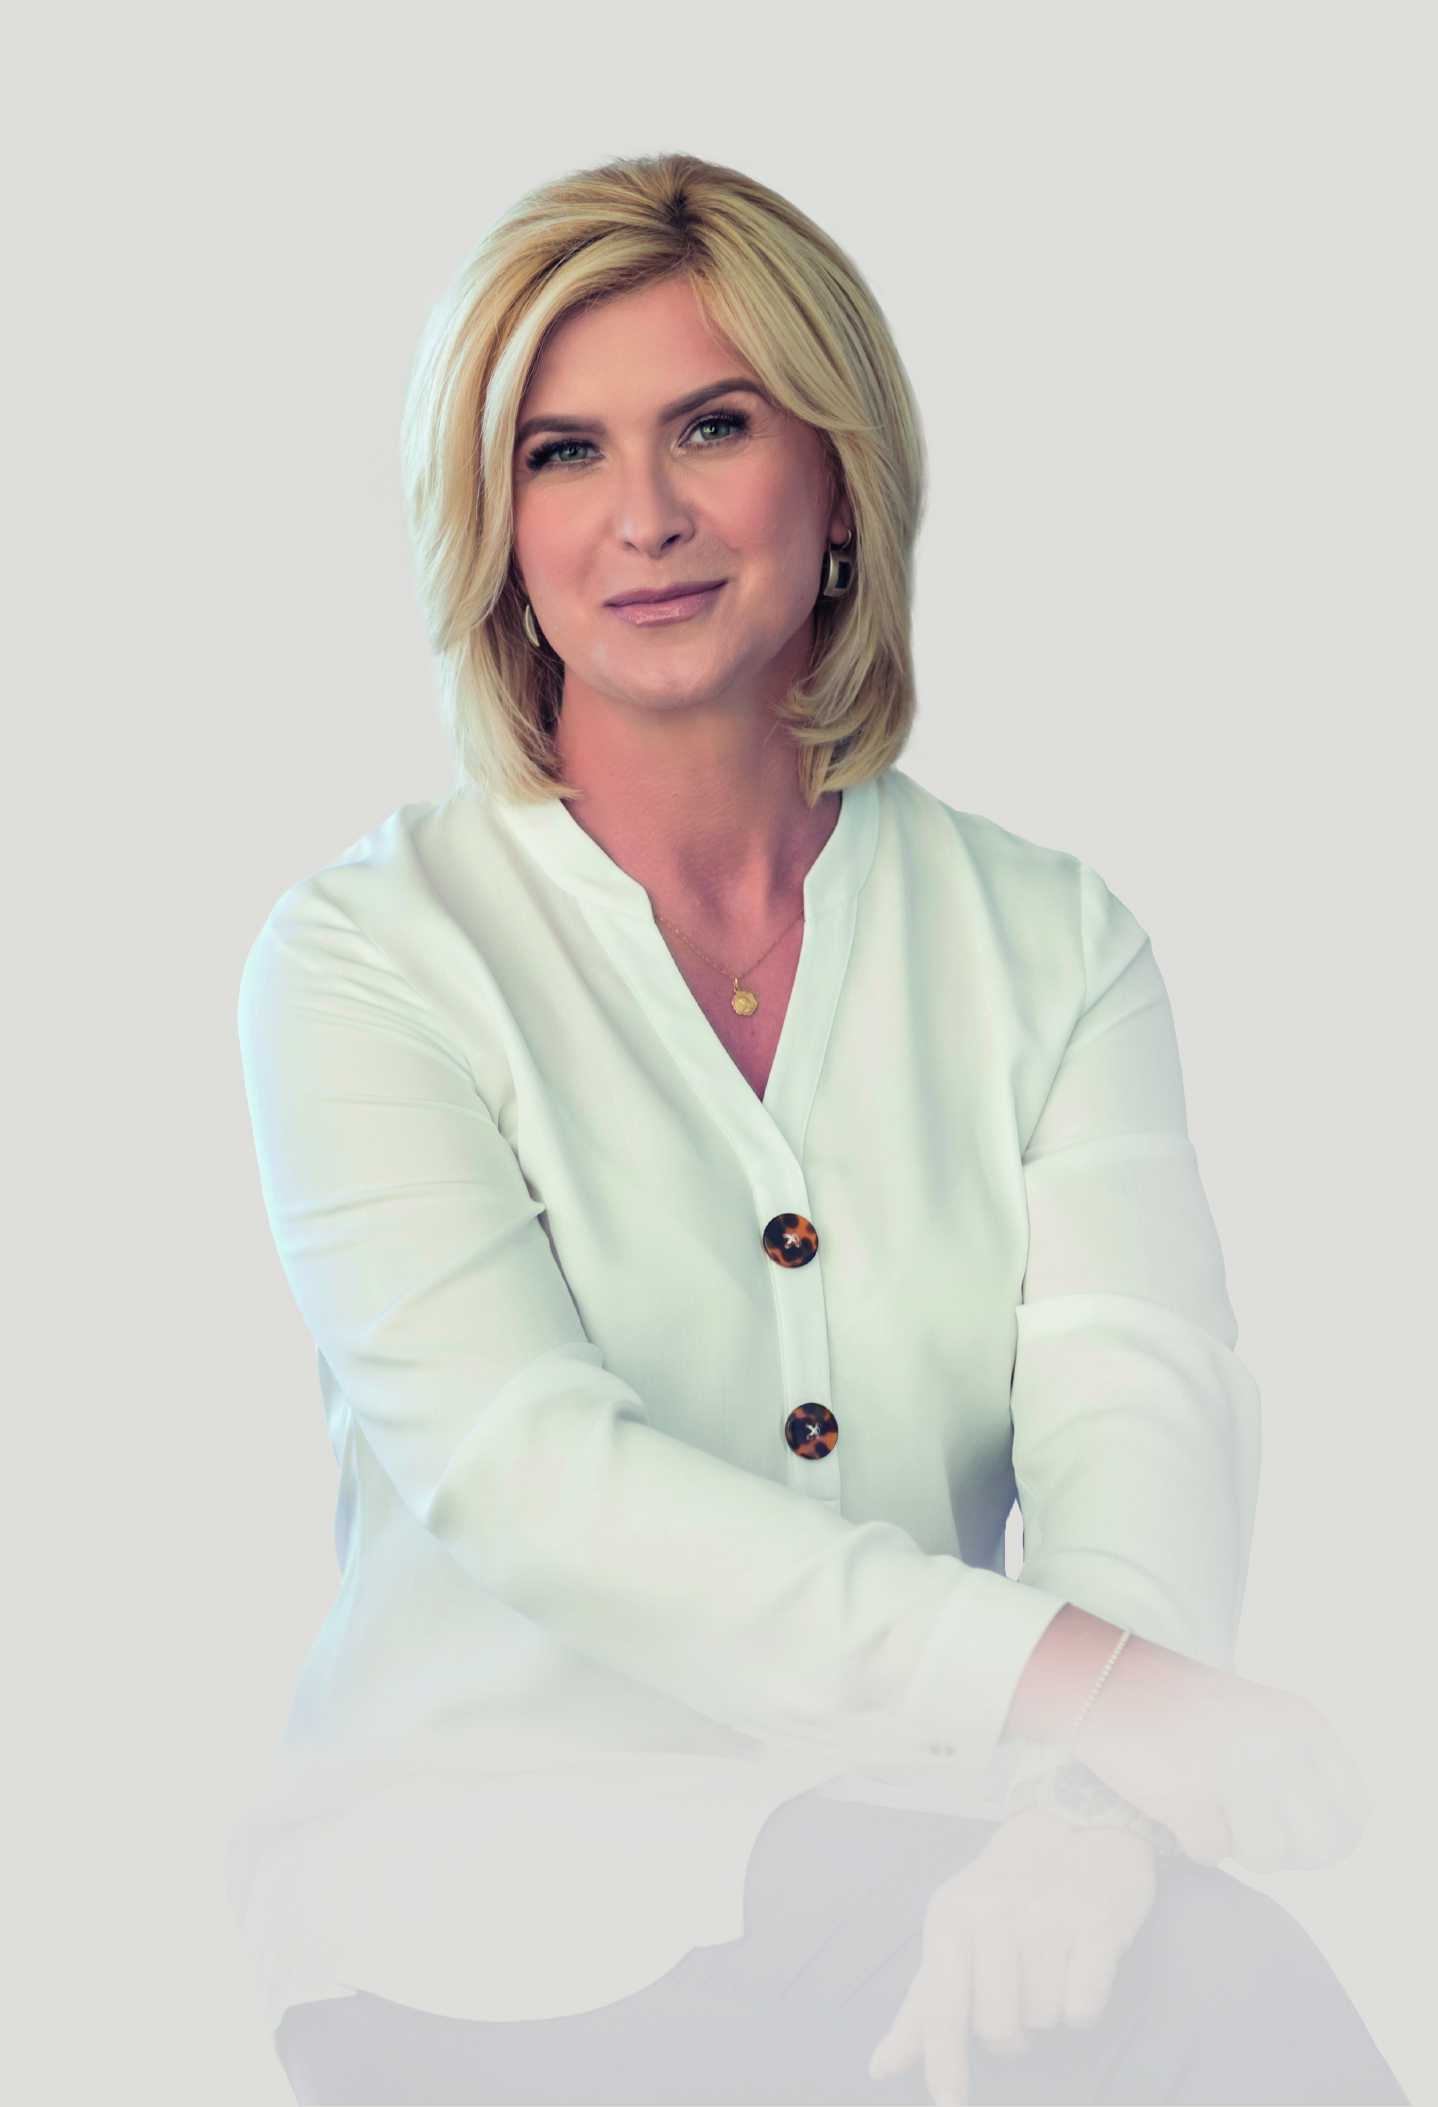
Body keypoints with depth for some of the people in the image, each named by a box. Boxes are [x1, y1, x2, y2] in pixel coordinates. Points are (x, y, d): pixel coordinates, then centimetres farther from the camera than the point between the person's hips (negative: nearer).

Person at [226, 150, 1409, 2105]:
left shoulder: (1051, 942, 9)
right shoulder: (367, 954, 0)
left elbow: (1143, 1397, -7)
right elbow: (511, 1454, -15)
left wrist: (1095, 1814, -29)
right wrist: (1079, 1681, -29)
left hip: (910, 1842, 3)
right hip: (488, 1847, -3)